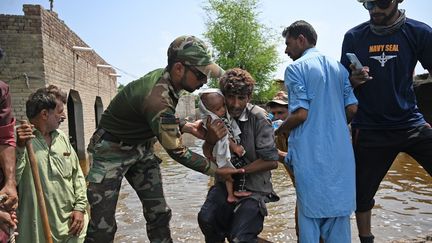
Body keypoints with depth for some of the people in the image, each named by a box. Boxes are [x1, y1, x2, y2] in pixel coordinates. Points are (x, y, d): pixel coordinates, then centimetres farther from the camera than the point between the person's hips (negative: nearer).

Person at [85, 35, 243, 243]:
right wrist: (215, 170, -16)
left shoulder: (165, 77, -9)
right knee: (103, 226, -4)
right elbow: (177, 151, -25)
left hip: (142, 148, 8)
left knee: (158, 213, 4)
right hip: (112, 151, -8)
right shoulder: (157, 97, -34)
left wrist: (188, 127, -5)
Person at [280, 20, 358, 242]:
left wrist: (279, 130, 2)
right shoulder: (339, 67, 11)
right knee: (339, 206, 14)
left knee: (310, 209, 6)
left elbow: (301, 114, -15)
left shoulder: (296, 68, -7)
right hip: (341, 151, 6)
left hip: (311, 152, -5)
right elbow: (352, 108, 8)